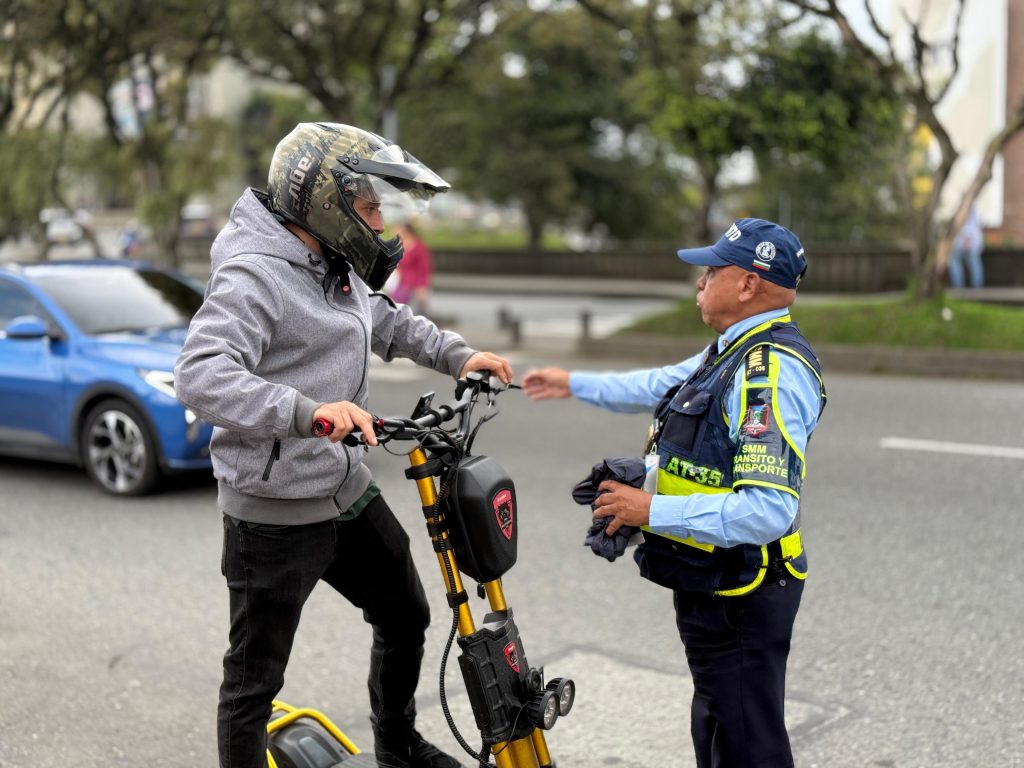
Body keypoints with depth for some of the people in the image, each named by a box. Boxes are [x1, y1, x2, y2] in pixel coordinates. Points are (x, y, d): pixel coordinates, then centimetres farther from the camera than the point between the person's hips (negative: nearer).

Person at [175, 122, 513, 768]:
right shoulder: (255, 277, -22)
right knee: (255, 679, 5)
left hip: (348, 492, 10)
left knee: (406, 618, 24)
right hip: (275, 516, -9)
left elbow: (387, 321, 26)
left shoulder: (336, 267, 8)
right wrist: (306, 411, -49)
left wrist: (456, 355, 10)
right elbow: (201, 374, -36)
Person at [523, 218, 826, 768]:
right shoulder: (737, 352, 9)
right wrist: (575, 384, 37)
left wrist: (652, 510, -26)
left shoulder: (772, 372, -25)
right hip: (714, 591, 11)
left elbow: (769, 510, -33)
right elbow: (666, 385, 29)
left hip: (739, 601, -11)